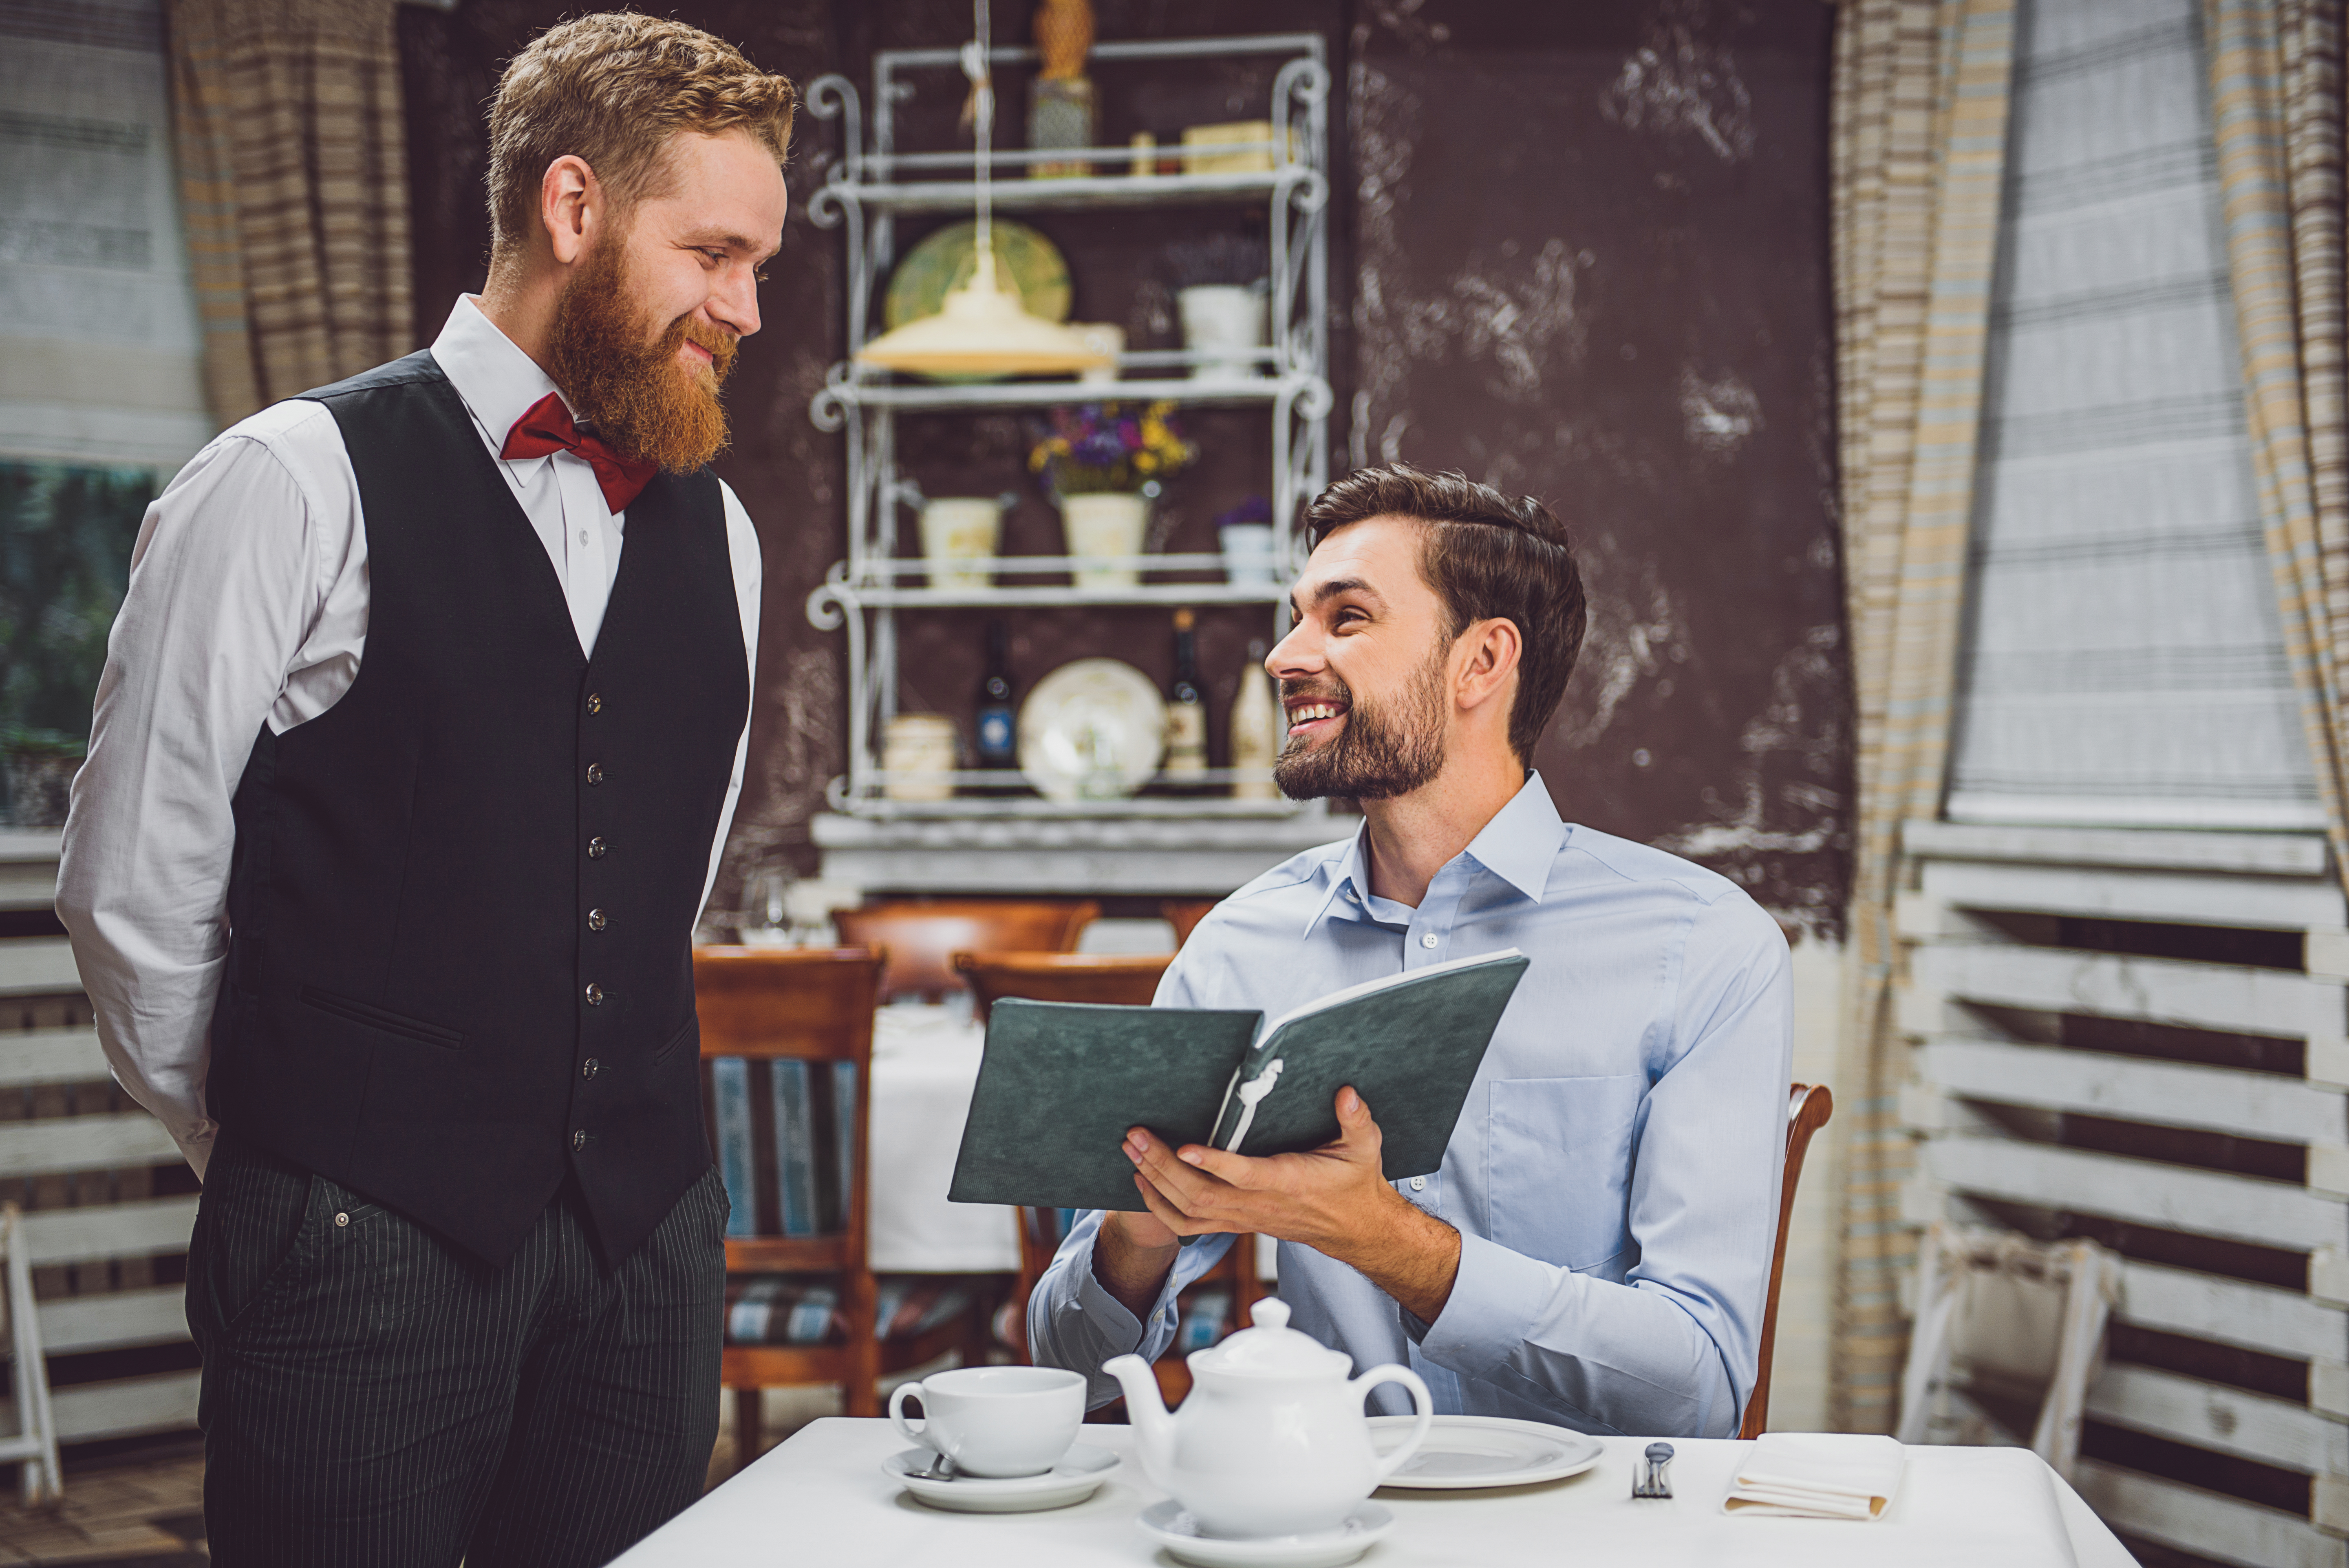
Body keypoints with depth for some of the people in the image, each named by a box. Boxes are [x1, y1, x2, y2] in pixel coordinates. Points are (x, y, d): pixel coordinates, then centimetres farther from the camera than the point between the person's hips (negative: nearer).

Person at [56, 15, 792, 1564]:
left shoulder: (715, 534, 12)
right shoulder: (295, 485, -5)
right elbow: (131, 887, -2)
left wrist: (614, 1130, 15)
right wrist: (277, 1155, 6)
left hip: (647, 1242, 5)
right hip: (365, 1247, -5)